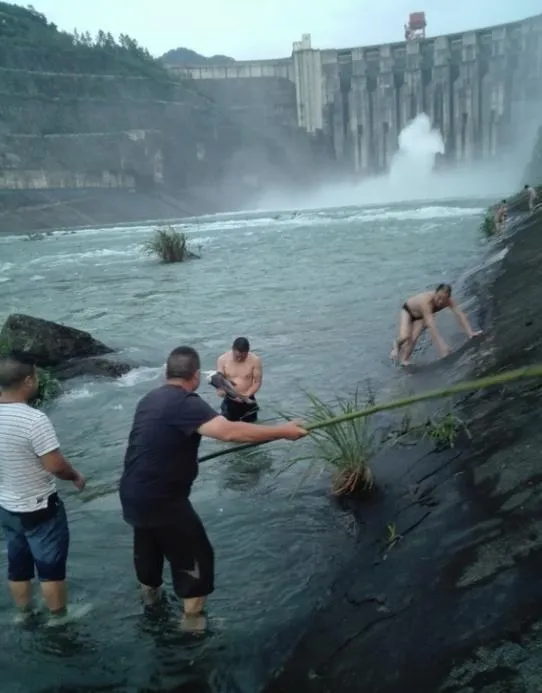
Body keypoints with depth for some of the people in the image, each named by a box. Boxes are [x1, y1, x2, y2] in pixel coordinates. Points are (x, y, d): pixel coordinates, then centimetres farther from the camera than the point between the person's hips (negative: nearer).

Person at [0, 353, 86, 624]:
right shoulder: (34, 419, -28)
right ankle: (58, 619, 25)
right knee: (51, 567, 10)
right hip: (40, 509, -7)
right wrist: (76, 477, -6)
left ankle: (23, 615, 38)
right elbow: (55, 465, -25)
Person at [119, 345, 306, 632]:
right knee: (195, 556, 8)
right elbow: (229, 431, -35)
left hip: (133, 494, 9)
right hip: (161, 499, -9)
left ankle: (149, 592, 55)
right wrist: (282, 431, -29)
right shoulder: (185, 403, -21)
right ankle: (192, 620, 18)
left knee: (147, 543, 32)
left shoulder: (150, 399, 7)